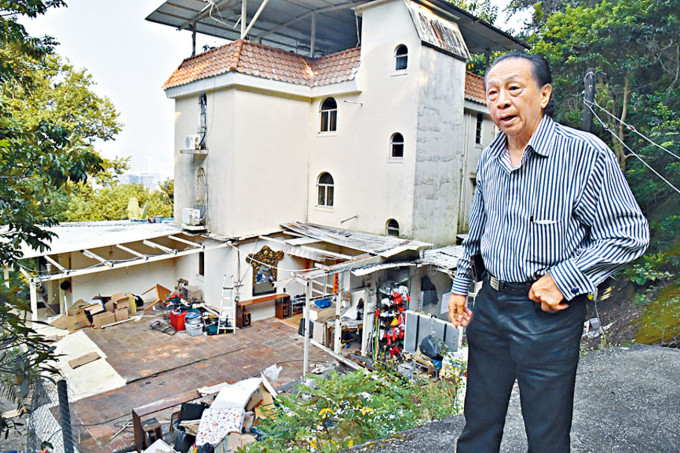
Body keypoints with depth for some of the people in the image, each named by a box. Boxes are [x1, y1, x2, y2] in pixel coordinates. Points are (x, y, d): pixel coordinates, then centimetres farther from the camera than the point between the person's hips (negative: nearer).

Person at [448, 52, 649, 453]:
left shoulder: (587, 154, -14)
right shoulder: (490, 159, 6)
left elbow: (631, 233, -11)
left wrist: (563, 278, -17)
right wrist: (460, 285, 16)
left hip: (548, 314, -5)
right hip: (490, 303, 5)